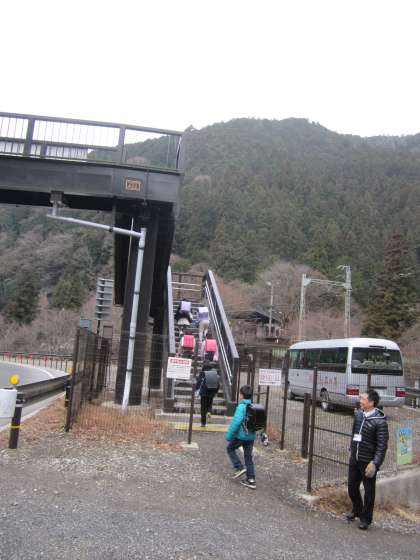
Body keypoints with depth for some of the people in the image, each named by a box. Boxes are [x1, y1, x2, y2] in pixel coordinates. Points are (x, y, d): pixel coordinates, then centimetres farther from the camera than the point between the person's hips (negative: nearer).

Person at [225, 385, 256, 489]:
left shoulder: (241, 407, -18)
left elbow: (236, 422, -24)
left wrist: (229, 435, -17)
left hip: (241, 435, -6)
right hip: (251, 436, 6)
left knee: (230, 448, 17)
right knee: (248, 456, 14)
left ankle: (239, 468, 5)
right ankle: (251, 479, 13)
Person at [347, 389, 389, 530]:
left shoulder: (379, 421, -18)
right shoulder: (358, 414, 2)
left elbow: (382, 445, -18)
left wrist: (375, 463, -22)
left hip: (368, 462, -6)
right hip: (354, 459, 6)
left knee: (369, 491, 8)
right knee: (352, 487, 17)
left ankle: (366, 518, 26)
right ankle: (357, 510, 42)